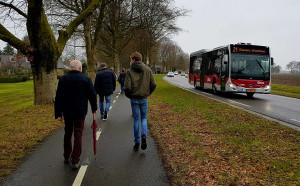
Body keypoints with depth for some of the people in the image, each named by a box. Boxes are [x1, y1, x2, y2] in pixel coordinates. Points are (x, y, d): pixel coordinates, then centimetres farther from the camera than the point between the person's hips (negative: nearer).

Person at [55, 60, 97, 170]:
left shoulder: (63, 79, 1)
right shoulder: (86, 79, -5)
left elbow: (58, 98, -1)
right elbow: (92, 95, -2)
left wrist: (58, 114, 2)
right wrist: (94, 108, 14)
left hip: (67, 112, 3)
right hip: (80, 112, -2)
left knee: (67, 133, 19)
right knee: (78, 135, 3)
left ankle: (66, 157, 32)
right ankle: (75, 161, 2)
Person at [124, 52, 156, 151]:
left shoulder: (130, 71, -9)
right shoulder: (148, 70, -1)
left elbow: (127, 87, -16)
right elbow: (153, 85, -4)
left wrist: (129, 96, 2)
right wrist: (148, 93, 11)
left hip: (134, 99, -2)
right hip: (144, 99, 2)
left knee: (136, 120, 9)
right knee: (144, 118, 19)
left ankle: (137, 142, 14)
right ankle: (144, 135, -6)